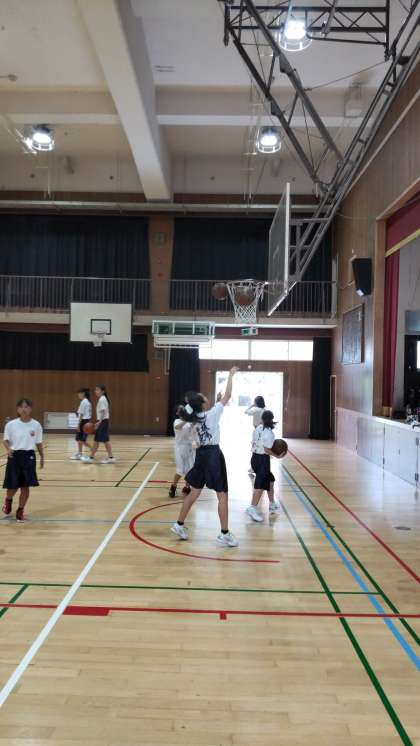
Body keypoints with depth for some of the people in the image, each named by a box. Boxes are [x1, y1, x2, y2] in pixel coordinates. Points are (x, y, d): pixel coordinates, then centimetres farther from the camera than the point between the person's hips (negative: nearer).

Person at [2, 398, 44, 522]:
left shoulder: (36, 425, -2)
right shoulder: (11, 424, -5)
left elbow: (39, 443, 8)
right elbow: (6, 440, 2)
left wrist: (42, 457, 11)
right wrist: (8, 449, -18)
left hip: (29, 456, 1)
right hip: (14, 456, -1)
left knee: (25, 486, 1)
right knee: (13, 486, 5)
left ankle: (20, 510, 20)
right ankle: (8, 501, 40)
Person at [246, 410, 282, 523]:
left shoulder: (257, 429, 6)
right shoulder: (269, 433, -15)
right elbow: (267, 450, -19)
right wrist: (277, 456, -7)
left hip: (255, 457, 8)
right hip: (263, 459, -8)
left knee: (270, 480, 23)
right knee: (260, 485, -9)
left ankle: (272, 504, 35)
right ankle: (252, 508, -17)